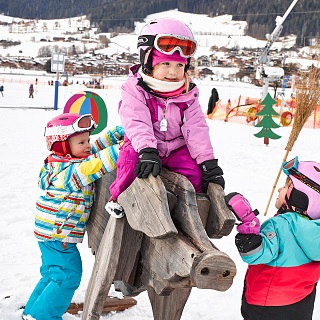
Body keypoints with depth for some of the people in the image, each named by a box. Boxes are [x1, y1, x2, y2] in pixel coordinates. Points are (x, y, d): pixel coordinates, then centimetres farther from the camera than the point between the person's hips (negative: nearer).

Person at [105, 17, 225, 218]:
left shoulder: (187, 94, 0)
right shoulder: (135, 90, -12)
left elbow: (196, 129, -4)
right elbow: (137, 124, -25)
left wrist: (208, 161, -12)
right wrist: (147, 151, -42)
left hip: (176, 148, 4)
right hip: (143, 147, -3)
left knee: (195, 171, -19)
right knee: (131, 161, -33)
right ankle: (119, 196, -9)